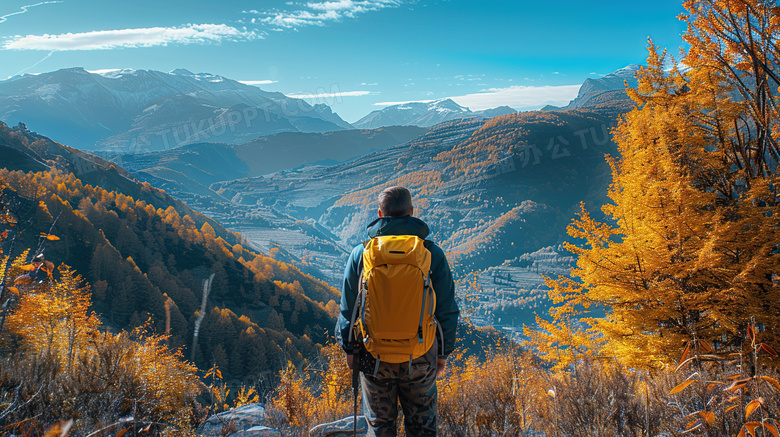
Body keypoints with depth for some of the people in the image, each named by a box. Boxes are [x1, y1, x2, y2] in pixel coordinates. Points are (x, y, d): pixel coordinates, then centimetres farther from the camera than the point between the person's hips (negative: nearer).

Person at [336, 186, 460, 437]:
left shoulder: (361, 253, -9)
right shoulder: (433, 254, -10)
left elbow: (348, 309, -2)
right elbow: (447, 311, -4)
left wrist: (350, 349, 11)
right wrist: (443, 352, 9)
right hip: (420, 358, 0)